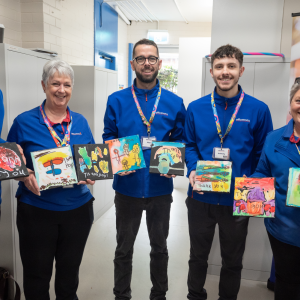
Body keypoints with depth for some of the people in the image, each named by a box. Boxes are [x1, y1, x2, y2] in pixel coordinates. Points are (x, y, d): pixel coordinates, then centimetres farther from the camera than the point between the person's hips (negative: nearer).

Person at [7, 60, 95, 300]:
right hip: (36, 211, -2)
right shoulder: (24, 122, -5)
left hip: (78, 208, 3)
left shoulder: (80, 122, 4)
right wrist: (25, 177, -19)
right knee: (37, 275, 13)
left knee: (69, 271, 20)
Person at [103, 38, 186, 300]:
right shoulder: (117, 101, -2)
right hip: (127, 187, 0)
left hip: (160, 188, 1)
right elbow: (108, 140, 1)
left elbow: (181, 141, 3)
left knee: (159, 246, 19)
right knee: (124, 248, 16)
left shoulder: (174, 103, -1)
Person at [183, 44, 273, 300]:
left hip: (238, 200, -1)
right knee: (198, 256, 22)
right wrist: (193, 170, -12)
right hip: (201, 198, 2)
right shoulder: (196, 108, -2)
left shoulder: (258, 110, -7)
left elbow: (263, 154, -2)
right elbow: (189, 145, 5)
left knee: (233, 261, 20)